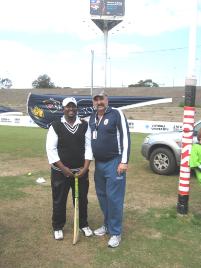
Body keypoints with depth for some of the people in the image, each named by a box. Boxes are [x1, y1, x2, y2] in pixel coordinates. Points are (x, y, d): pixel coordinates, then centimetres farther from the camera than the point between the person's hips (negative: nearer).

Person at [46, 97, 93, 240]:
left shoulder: (85, 125, 2)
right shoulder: (55, 126, -6)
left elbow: (88, 147, 0)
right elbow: (51, 149, -9)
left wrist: (85, 167, -9)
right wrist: (63, 168, -15)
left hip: (81, 171, 2)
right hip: (60, 171, -2)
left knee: (82, 199, 13)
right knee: (59, 200, 10)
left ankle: (84, 224, 34)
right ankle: (58, 227, 30)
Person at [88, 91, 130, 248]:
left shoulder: (116, 114, -10)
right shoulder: (92, 117, 10)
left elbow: (125, 137, -13)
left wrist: (124, 161, -17)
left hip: (114, 163, -7)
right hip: (98, 163, 7)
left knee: (114, 198, -2)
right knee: (102, 196, 15)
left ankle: (116, 233, 12)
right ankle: (107, 225, 32)